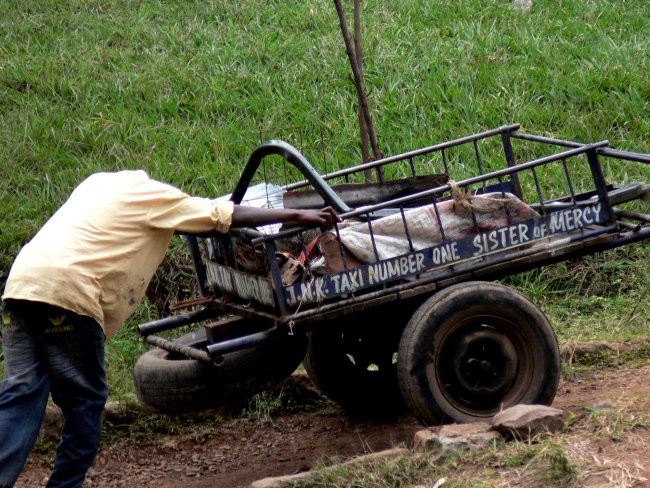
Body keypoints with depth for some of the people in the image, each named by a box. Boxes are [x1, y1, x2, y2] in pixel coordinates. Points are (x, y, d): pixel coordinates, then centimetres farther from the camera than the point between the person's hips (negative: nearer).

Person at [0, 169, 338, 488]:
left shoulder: (100, 182, 28)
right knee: (84, 400, 5)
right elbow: (228, 216, 7)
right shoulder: (154, 196, 8)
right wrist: (297, 216, 13)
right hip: (65, 291, -7)